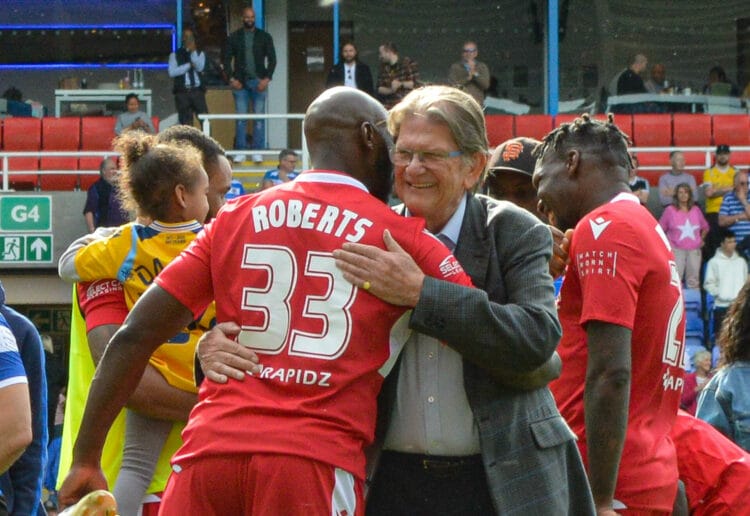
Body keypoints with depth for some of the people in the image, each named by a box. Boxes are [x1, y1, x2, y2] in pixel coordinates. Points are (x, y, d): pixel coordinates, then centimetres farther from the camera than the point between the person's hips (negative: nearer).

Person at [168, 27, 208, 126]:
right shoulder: (175, 55, 9)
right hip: (182, 92, -1)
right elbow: (172, 72, -5)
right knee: (186, 123, -1)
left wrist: (193, 51, -12)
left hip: (197, 91, 1)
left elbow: (200, 67, -5)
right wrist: (189, 65, -6)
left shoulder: (200, 53, 14)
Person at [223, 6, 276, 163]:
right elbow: (227, 59, 7)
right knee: (241, 118, -1)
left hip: (259, 82, 0)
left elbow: (272, 59, 4)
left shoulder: (264, 37, 6)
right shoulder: (234, 37, 7)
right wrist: (231, 78, -6)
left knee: (259, 117, -3)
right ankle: (240, 152, 1)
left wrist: (267, 78, -8)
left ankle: (258, 152, 0)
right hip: (240, 82, 0)